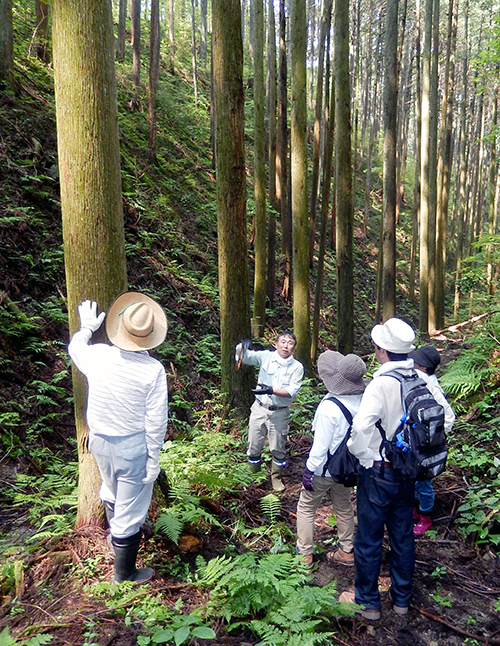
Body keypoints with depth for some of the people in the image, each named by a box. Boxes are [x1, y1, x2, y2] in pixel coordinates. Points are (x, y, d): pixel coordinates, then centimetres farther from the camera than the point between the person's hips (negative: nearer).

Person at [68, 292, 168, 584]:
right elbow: (156, 421, -18)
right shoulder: (153, 370, -22)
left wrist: (88, 326, 30)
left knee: (112, 491, 32)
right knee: (131, 508, 12)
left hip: (99, 440, 5)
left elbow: (75, 347, 14)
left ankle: (116, 532, 60)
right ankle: (125, 573, 31)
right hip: (133, 446, -5)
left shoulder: (98, 355, -12)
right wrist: (154, 458, -6)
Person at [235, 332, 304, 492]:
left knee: (278, 448, 12)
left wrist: (272, 390, -32)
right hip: (259, 409, 1)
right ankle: (253, 476, 35)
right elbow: (245, 357, -17)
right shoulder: (266, 356, -5)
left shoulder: (297, 367, -7)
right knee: (254, 446, 11)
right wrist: (242, 347, -41)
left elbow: (292, 391, -17)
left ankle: (276, 477, 38)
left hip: (279, 413, -1)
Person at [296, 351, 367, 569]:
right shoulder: (363, 401, -10)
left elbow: (321, 444, -25)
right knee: (344, 507, 24)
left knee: (306, 508, 13)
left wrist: (309, 470, -13)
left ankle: (304, 555, 22)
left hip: (325, 469, -6)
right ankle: (346, 551, 37)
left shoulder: (330, 406, -31)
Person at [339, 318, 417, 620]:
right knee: (403, 536, 21)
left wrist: (362, 455, -17)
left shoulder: (382, 383, -25)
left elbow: (361, 427, -36)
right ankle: (402, 598, 38)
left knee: (369, 538, 12)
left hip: (379, 473, -6)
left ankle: (367, 601, 28)